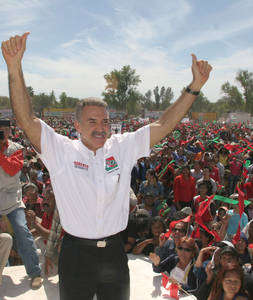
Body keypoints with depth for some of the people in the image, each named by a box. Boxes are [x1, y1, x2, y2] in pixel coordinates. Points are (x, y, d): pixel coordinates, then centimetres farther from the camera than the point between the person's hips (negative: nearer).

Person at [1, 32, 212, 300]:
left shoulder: (122, 147, 0)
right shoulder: (61, 150, -7)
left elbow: (164, 125, -2)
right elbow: (26, 119, -18)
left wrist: (195, 86, -7)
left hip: (114, 252, 3)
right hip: (76, 254, -2)